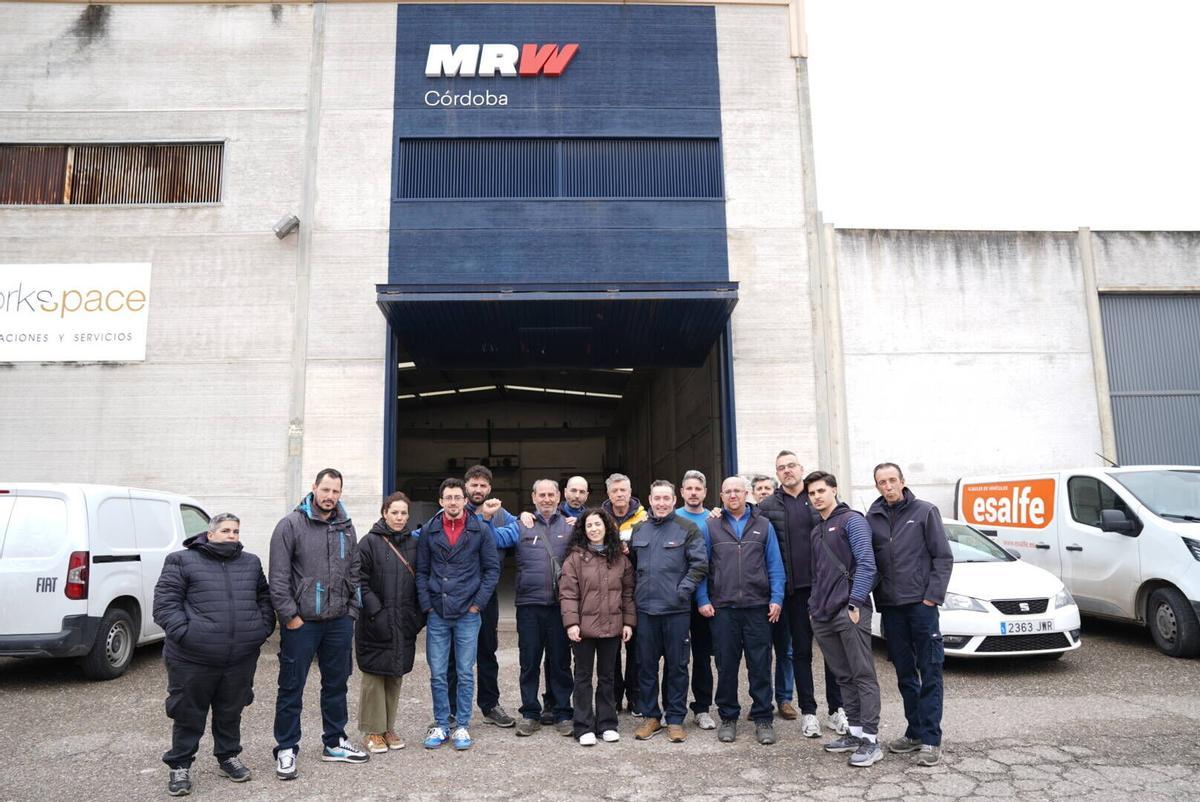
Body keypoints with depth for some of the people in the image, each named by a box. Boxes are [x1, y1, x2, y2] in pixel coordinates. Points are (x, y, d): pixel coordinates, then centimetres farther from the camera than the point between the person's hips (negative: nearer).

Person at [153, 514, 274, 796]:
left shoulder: (251, 563, 12)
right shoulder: (182, 561, -2)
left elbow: (264, 598, 18)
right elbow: (165, 602, -7)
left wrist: (264, 627, 5)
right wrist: (183, 632, -17)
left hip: (242, 658, 4)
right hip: (193, 657, -4)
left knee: (231, 712, 16)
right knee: (189, 714, 9)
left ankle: (228, 757, 34)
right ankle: (179, 766, 26)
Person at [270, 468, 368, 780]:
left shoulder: (346, 527, 8)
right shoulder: (291, 524, -8)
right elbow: (278, 576, -11)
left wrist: (352, 610, 7)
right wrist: (289, 615, -13)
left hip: (339, 621, 5)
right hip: (301, 622, -5)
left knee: (337, 684, 15)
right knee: (292, 687, 5)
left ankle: (334, 743, 29)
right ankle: (286, 749, 19)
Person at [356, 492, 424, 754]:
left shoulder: (413, 544, 9)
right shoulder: (370, 543, -5)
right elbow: (360, 581, -9)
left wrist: (419, 615, 5)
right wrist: (376, 612, -16)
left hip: (404, 624, 5)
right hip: (376, 624, -4)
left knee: (396, 675, 12)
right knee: (374, 676, 3)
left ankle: (389, 728, 24)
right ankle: (372, 731, 15)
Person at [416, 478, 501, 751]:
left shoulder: (480, 531, -2)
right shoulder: (429, 531, 3)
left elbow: (492, 569, 0)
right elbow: (421, 571, 7)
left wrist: (477, 603, -6)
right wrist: (426, 605, -2)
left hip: (468, 614, -1)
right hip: (437, 614, 2)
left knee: (465, 674, 6)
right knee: (437, 674, 7)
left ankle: (462, 726, 19)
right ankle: (441, 725, 21)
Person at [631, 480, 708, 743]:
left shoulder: (687, 529, -3)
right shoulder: (638, 530, 9)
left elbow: (700, 564, -7)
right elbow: (630, 564, 19)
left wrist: (684, 590, -13)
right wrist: (634, 591, 9)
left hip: (677, 610, -3)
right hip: (645, 608, 3)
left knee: (676, 665, 6)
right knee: (646, 665, 10)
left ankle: (675, 719, 18)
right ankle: (650, 716, 23)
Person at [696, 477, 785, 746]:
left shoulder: (763, 525, 7)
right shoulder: (711, 527, 5)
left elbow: (775, 565, 5)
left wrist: (776, 598, -4)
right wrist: (702, 600, -3)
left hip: (758, 606, 0)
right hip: (722, 608, 0)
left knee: (760, 664, 4)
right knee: (726, 665, 8)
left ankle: (763, 719, 16)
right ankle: (728, 718, 21)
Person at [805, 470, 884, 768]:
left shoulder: (852, 520, -3)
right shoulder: (816, 531, 21)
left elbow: (866, 564, -12)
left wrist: (855, 602, -18)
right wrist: (814, 606, 14)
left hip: (849, 612, -8)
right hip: (823, 616, 8)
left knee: (863, 675, -5)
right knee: (843, 677, 12)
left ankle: (871, 740, -2)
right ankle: (855, 732, 20)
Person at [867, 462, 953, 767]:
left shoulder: (924, 512, -2)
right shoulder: (872, 518, 7)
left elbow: (943, 557, -3)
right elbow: (867, 561, 11)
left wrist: (933, 595, -10)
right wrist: (877, 596, 3)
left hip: (921, 603, -4)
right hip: (890, 606, 4)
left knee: (930, 672, 0)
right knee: (904, 673, 12)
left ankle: (931, 739, 6)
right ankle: (915, 732, 24)